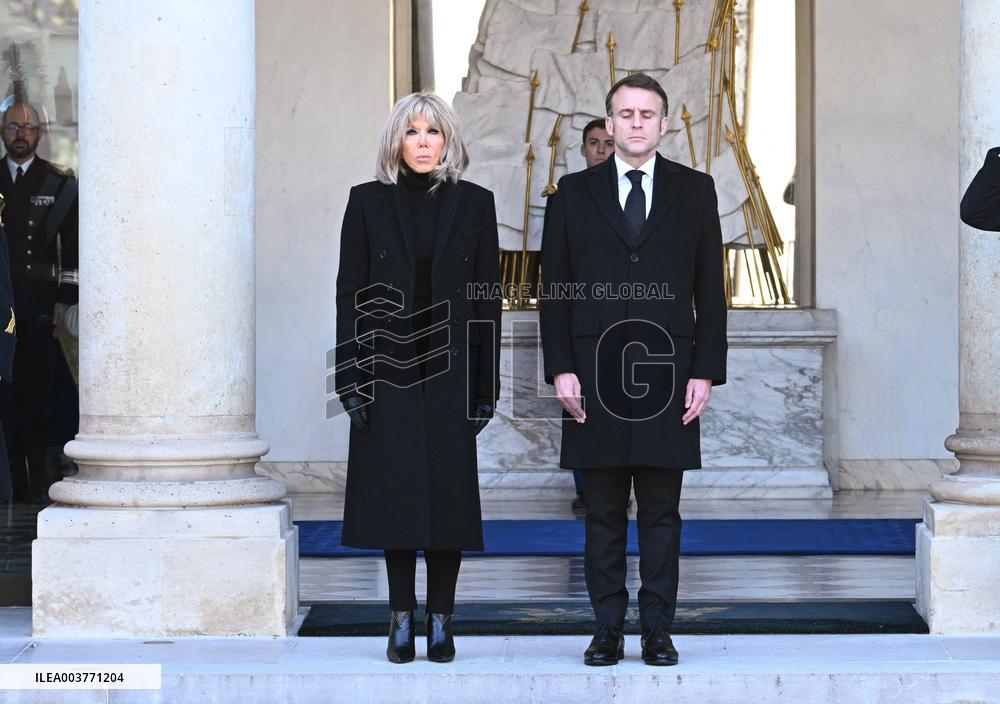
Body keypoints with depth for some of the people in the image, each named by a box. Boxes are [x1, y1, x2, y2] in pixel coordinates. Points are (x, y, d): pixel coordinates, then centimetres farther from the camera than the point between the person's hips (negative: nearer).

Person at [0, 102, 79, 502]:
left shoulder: (60, 184, 6)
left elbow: (72, 248, 4)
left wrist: (64, 300, -3)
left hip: (40, 308, -1)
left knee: (38, 392, -2)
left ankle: (40, 482, 4)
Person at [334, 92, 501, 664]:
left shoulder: (475, 203, 5)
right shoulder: (369, 202, 4)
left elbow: (489, 297, 4)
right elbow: (350, 292, 2)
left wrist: (487, 383, -1)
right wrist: (352, 377, -5)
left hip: (450, 369, 0)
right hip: (389, 369, 0)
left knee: (449, 492, 1)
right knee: (395, 492, 1)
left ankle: (441, 621, 8)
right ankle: (403, 618, 10)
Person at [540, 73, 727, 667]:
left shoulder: (695, 191, 8)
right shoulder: (575, 193, 8)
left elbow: (710, 289, 6)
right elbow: (554, 288, 6)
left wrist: (706, 372, -2)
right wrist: (561, 369, -3)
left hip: (666, 373, 0)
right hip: (596, 374, 0)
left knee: (662, 512, 3)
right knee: (604, 513, 4)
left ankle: (658, 631, 9)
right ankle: (608, 632, 10)